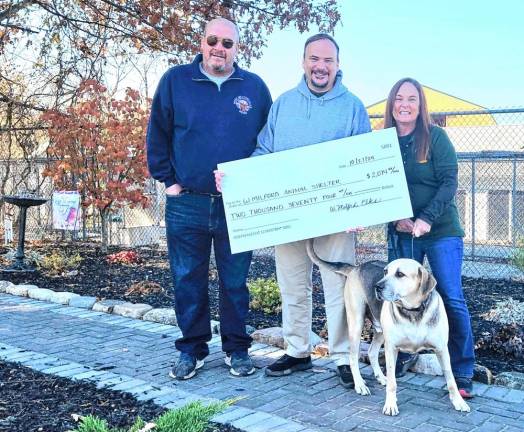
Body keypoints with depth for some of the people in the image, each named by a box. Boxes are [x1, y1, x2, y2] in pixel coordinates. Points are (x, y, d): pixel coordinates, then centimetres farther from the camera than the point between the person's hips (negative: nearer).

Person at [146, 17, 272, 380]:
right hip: (186, 205, 0)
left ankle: (237, 349, 21)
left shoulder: (255, 87, 5)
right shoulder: (175, 81, 2)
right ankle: (192, 350, 20)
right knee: (188, 281, 7)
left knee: (235, 282, 8)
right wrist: (167, 180, 1)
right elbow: (158, 135, 6)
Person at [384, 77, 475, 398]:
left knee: (452, 299, -4)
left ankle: (462, 373, 5)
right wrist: (396, 219, -12)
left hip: (442, 231, -3)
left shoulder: (435, 137, -5)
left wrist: (427, 218, -22)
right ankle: (397, 361, 21)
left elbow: (449, 182, -10)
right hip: (401, 234, 3)